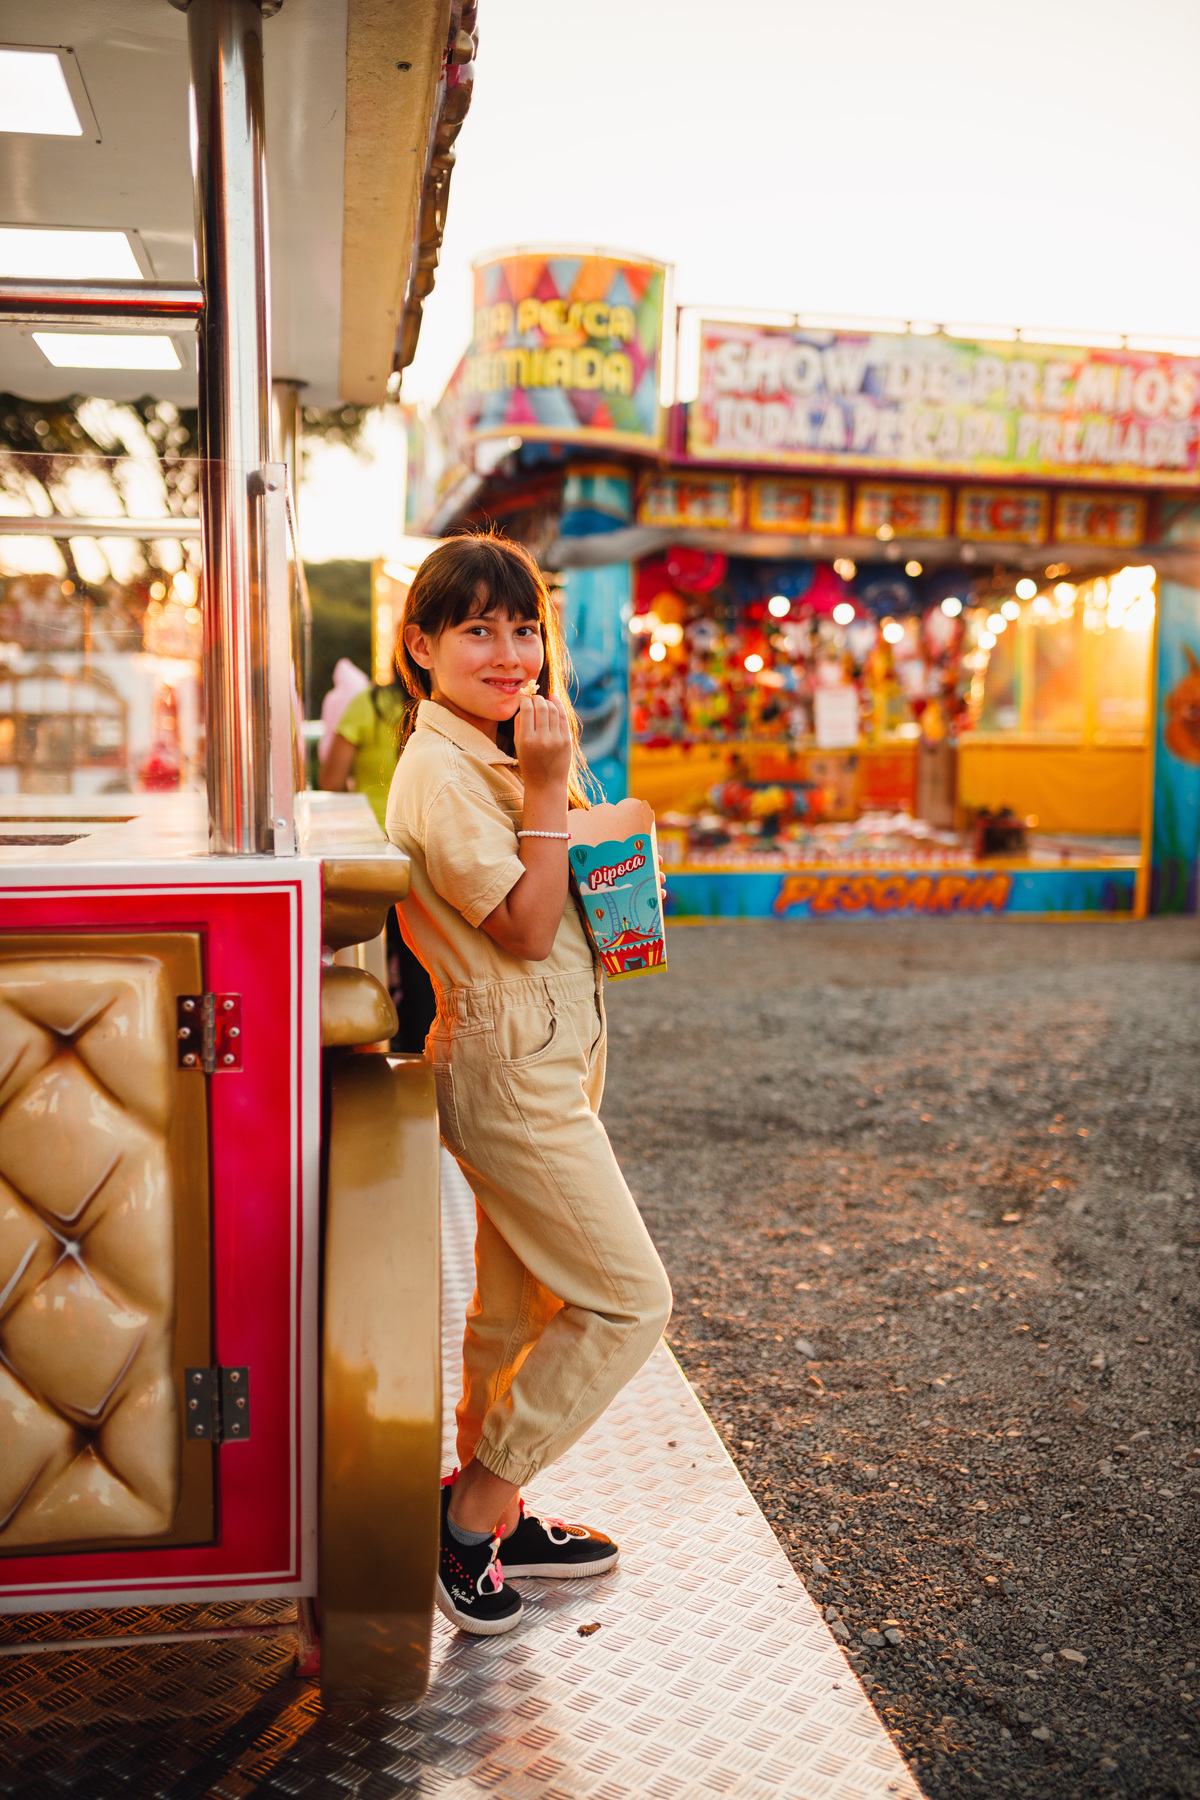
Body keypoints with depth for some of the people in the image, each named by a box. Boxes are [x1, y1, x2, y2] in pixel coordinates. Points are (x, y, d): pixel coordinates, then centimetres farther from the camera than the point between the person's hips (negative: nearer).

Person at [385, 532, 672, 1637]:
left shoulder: (496, 757, 14)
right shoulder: (441, 770, -17)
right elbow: (526, 930, -20)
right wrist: (550, 789, -21)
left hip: (535, 1068, 10)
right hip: (510, 1069, -10)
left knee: (520, 1306, 17)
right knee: (630, 1299, -3)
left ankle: (495, 1517, 31)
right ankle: (472, 1509, 8)